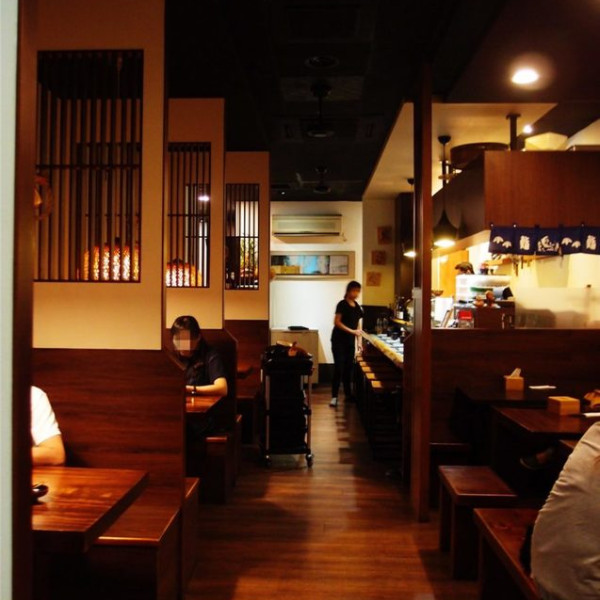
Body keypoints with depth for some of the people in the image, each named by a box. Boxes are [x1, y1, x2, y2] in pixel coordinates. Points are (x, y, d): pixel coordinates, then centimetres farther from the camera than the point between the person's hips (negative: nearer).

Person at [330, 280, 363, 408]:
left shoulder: (357, 306, 11)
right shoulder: (342, 304, -9)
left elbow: (357, 325, 16)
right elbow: (337, 322, -15)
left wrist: (359, 341, 9)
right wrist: (352, 331, -20)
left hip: (350, 341, 6)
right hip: (339, 340, -6)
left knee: (348, 368, 10)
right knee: (338, 368, -9)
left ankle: (348, 394, 20)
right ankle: (334, 396, -5)